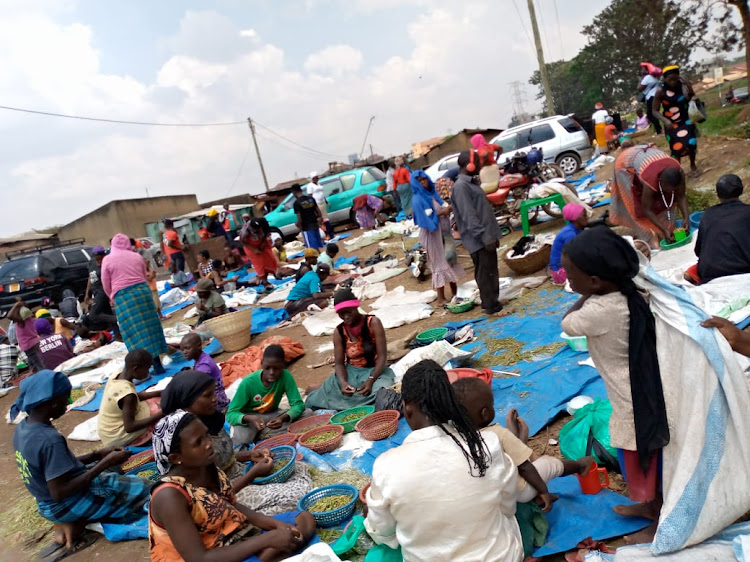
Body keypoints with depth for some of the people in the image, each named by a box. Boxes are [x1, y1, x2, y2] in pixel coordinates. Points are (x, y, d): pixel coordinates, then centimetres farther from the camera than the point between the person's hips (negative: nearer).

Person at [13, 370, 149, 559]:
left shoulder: (22, 428, -2)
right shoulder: (50, 439, -31)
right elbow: (59, 493, -29)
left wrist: (97, 455, 2)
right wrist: (105, 463, -24)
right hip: (65, 505, -9)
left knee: (112, 470, 27)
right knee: (143, 489, -7)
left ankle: (71, 521, 10)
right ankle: (76, 524, 0)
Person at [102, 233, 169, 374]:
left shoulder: (107, 259, 3)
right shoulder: (137, 256, 11)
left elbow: (106, 285, 7)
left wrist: (114, 298, 23)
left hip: (123, 296, -3)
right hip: (142, 291, 3)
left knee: (134, 332, -2)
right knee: (149, 326, 8)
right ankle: (157, 363, 12)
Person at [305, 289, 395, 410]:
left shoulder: (373, 323, -13)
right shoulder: (339, 332, -4)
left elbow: (382, 356, -17)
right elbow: (339, 363, -4)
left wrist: (371, 380, -32)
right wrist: (343, 382, -26)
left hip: (374, 371, -2)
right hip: (351, 372, 3)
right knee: (314, 400, -10)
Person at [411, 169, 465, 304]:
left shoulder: (433, 193, 9)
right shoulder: (418, 199, -13)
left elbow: (443, 206, 13)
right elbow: (426, 218, -20)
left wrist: (448, 208, -8)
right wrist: (441, 212, -22)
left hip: (444, 231, 8)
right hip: (432, 234, -8)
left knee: (451, 259, 15)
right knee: (439, 264, -3)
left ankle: (455, 291, 29)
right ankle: (441, 298, 5)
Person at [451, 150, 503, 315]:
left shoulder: (472, 182, 16)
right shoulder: (461, 186, -16)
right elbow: (469, 216, -22)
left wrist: (492, 234, 21)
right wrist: (484, 236, -24)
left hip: (487, 236, 10)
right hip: (479, 239, -10)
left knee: (491, 271, 16)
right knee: (485, 273, -3)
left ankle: (492, 301, 27)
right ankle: (491, 306, 5)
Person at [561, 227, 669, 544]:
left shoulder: (600, 310, -34)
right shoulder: (625, 293, -8)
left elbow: (567, 324, -15)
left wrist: (585, 297, -10)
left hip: (634, 402, -9)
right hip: (643, 391, 9)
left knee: (645, 462, 15)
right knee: (649, 458, 29)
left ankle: (662, 524, 38)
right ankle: (651, 505, 51)